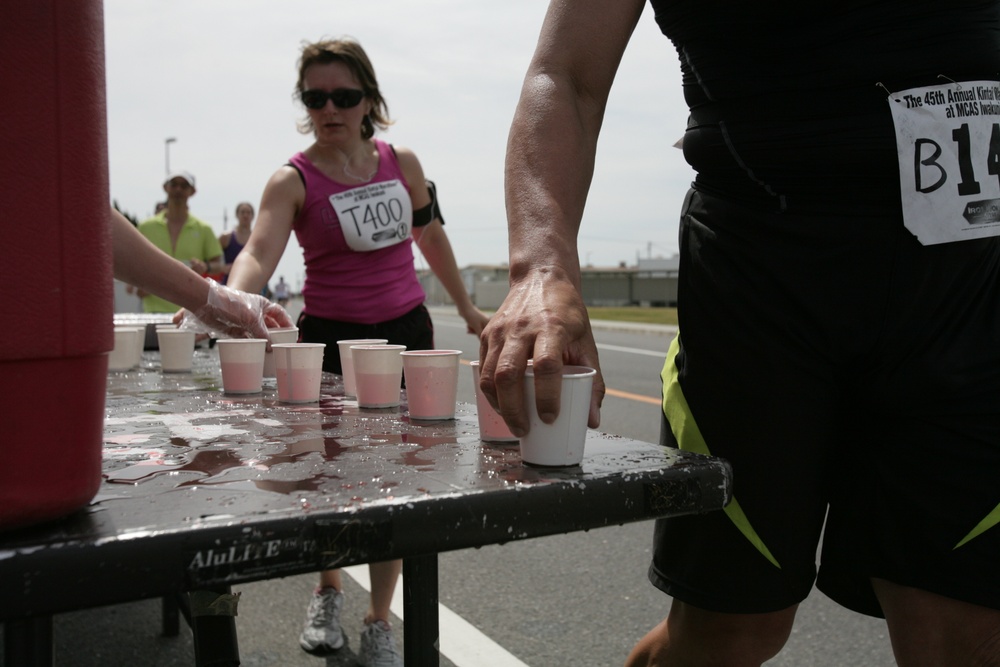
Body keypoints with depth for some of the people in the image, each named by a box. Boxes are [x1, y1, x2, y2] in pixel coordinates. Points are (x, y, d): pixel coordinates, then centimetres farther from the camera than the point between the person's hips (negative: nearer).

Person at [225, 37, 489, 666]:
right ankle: (329, 590, 38)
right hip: (330, 338, -2)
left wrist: (467, 308, 20)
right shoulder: (294, 180, -10)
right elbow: (259, 253, -27)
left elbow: (431, 237, 16)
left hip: (406, 331, 2)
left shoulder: (402, 162, 2)